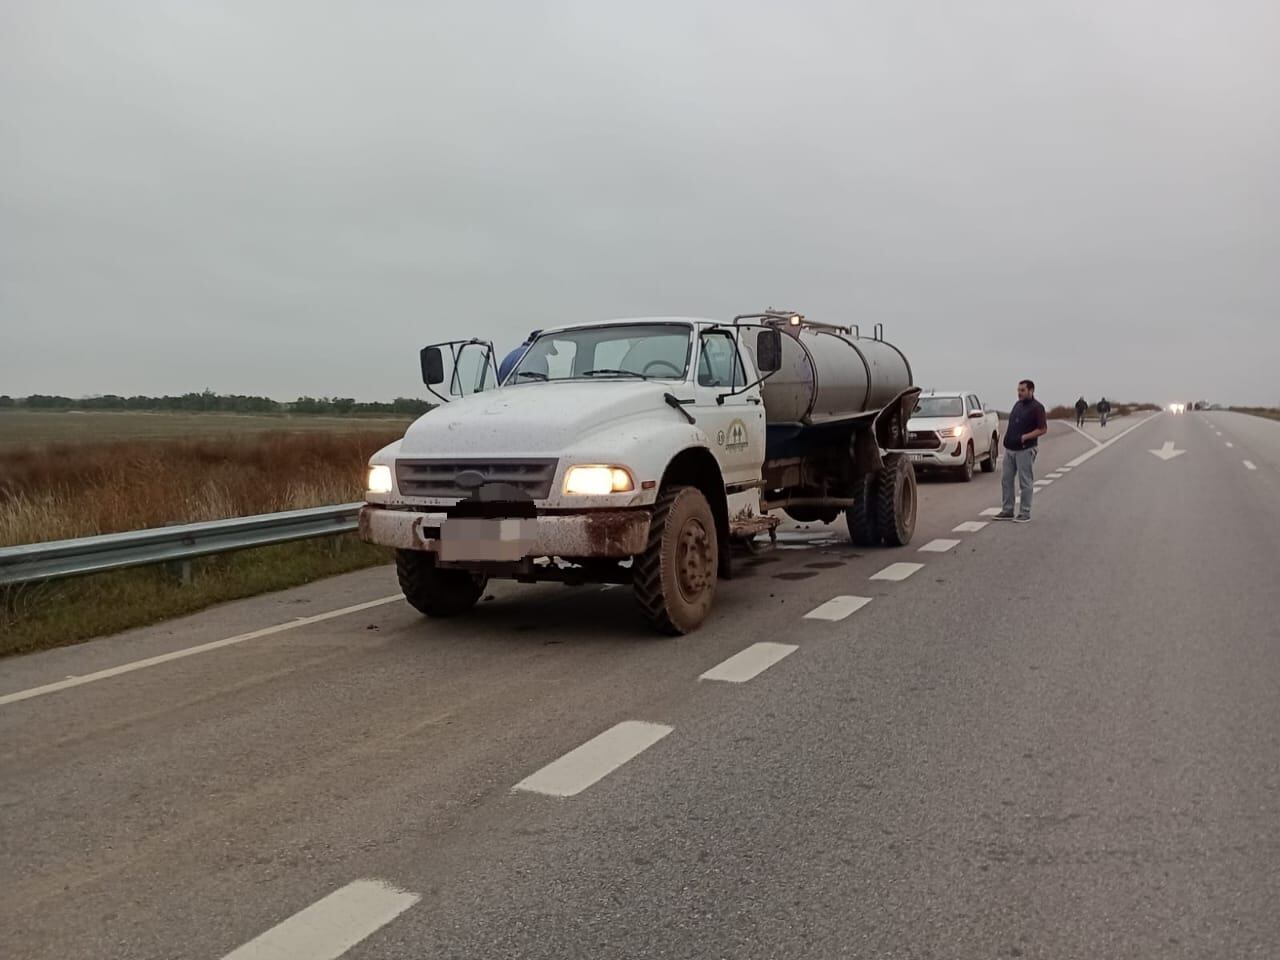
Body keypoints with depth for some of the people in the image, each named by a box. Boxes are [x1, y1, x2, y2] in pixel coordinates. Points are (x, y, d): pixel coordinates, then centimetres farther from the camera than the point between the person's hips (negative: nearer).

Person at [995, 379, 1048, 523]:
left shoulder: (1036, 407, -9)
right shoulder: (1017, 405, 14)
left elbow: (1043, 429, -14)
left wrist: (1024, 437, -21)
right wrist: (1007, 437, 11)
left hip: (1025, 450, -8)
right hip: (1009, 449, 8)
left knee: (1025, 482, -1)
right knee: (1006, 479, 9)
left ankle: (1025, 512, 5)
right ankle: (1007, 510, 17)